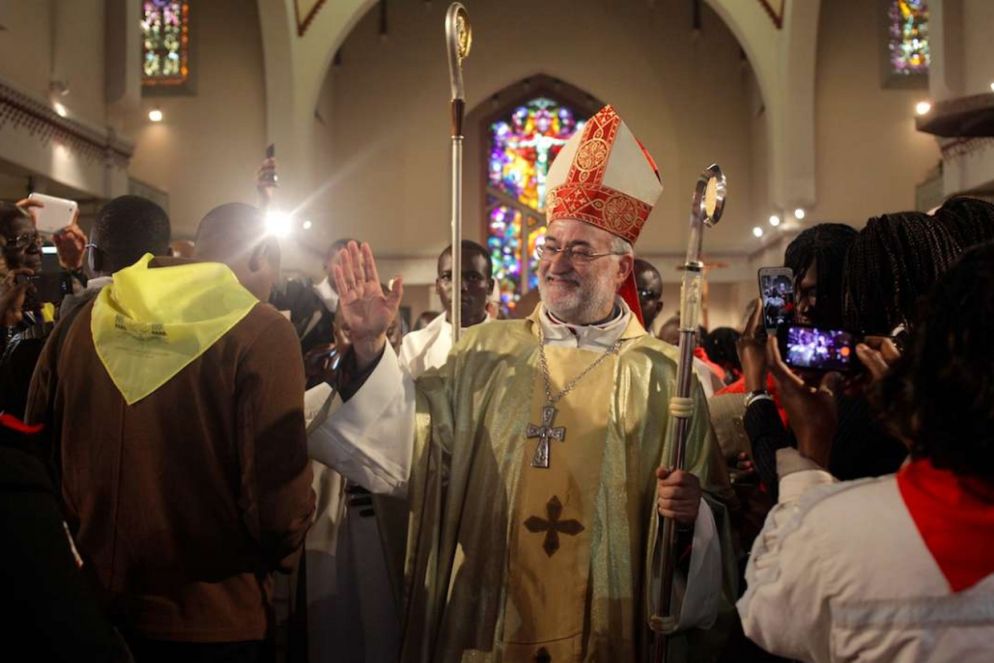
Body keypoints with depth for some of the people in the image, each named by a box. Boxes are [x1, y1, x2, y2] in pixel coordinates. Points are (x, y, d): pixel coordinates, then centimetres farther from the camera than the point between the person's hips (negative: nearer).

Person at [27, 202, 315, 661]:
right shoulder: (263, 333, -17)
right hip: (209, 617, -4)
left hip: (91, 600, 5)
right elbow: (278, 503, -22)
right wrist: (282, 549, 1)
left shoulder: (90, 320, 0)